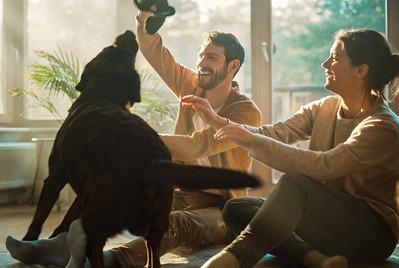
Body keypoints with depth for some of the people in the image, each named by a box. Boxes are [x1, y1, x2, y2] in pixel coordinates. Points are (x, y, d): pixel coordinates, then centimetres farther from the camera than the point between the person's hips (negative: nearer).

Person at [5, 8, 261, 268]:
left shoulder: (247, 112, -14)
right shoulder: (192, 87, 8)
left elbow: (195, 146, -27)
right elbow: (153, 50, 4)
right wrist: (147, 14, -14)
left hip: (219, 209, -7)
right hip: (182, 195, 7)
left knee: (176, 221, -39)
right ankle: (64, 243, -39)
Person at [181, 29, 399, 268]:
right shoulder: (324, 109, 7)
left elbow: (322, 166, -29)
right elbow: (273, 134, 1)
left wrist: (252, 141, -28)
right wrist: (217, 120, -8)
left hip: (371, 233, -7)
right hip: (324, 221, 8)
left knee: (294, 183, -35)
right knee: (236, 208, -12)